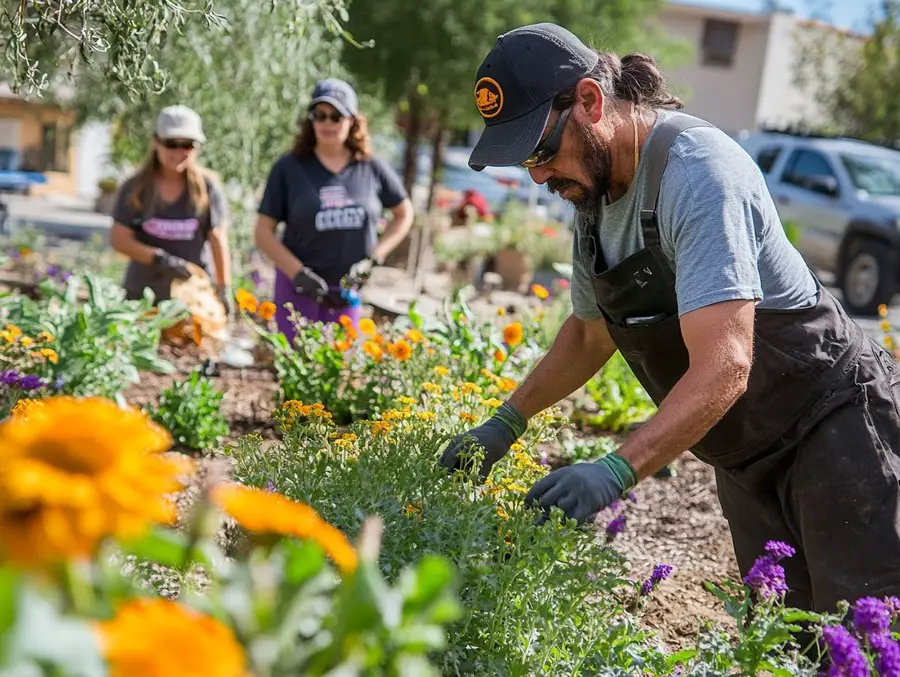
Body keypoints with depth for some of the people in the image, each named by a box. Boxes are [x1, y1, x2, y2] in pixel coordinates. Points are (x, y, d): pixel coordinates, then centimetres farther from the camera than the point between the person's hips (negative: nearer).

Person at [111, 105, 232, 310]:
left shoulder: (207, 187, 1)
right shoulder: (135, 188, 2)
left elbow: (218, 239, 0)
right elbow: (119, 239, -1)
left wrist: (224, 289, -3)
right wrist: (159, 258, -14)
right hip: (142, 294, 1)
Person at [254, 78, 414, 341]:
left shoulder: (371, 168, 1)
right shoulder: (289, 168, -3)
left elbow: (404, 214, 13)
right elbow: (264, 232, -3)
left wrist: (373, 258, 0)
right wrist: (301, 275, -13)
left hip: (346, 290, 2)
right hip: (297, 287, -2)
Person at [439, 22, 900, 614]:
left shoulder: (696, 168, -27)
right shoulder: (594, 189, 1)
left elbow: (723, 366, -35)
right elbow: (590, 332, 16)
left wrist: (617, 470, -44)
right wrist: (505, 424, 7)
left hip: (834, 423, -8)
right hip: (746, 457, 8)